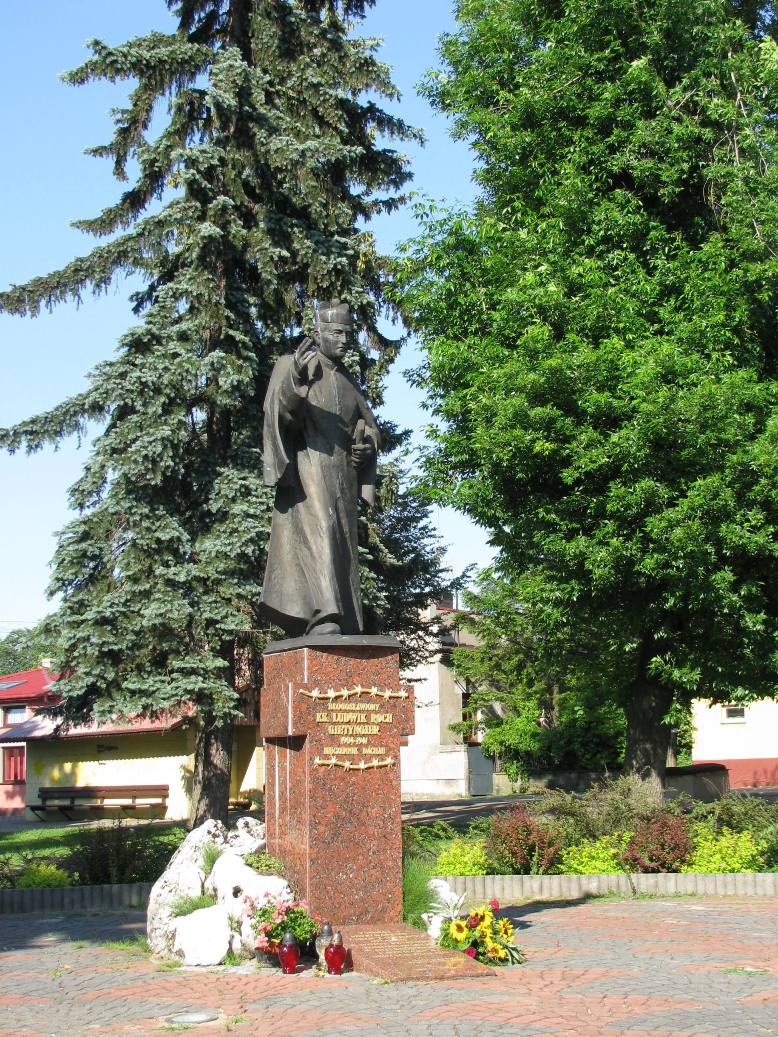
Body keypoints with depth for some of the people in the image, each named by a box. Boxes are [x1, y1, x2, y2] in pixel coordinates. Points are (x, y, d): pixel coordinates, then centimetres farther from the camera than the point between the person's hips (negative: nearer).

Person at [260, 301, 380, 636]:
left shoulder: (348, 381, 23)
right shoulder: (290, 365, 6)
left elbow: (369, 426, 25)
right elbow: (276, 411, -11)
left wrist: (367, 444, 1)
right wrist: (295, 379, -31)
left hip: (342, 475, 6)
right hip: (307, 468, -6)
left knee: (341, 544, -1)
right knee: (316, 532, -22)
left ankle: (342, 625, -3)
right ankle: (321, 619, -34)